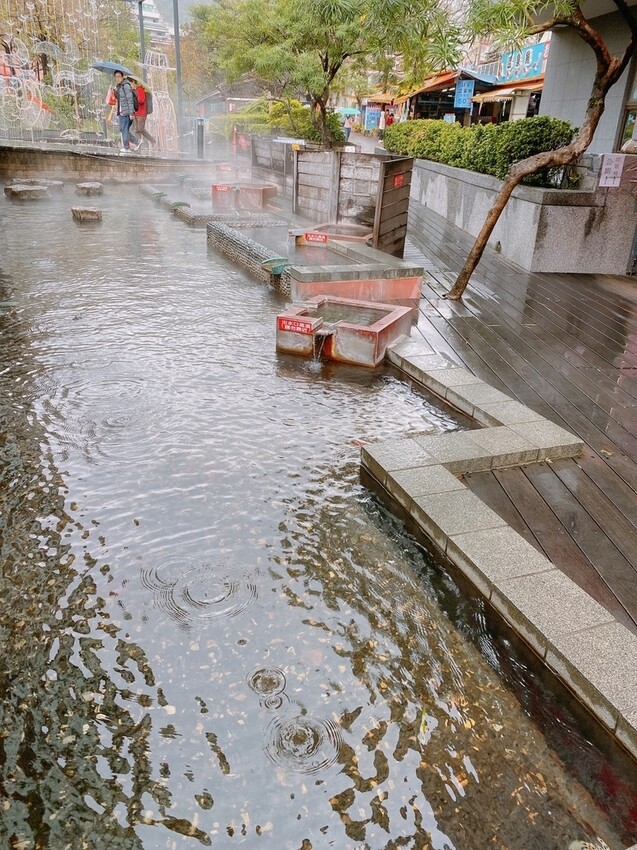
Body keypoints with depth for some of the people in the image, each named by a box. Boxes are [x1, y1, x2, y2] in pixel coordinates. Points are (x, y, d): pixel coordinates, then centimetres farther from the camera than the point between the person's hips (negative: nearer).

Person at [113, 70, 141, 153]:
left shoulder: (126, 85, -10)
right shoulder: (117, 86, 16)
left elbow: (130, 99, -15)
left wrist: (131, 113, -20)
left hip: (126, 111, -9)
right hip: (120, 111, 9)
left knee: (124, 129, -6)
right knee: (122, 129, 9)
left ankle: (126, 147, 3)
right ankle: (137, 141, 17)